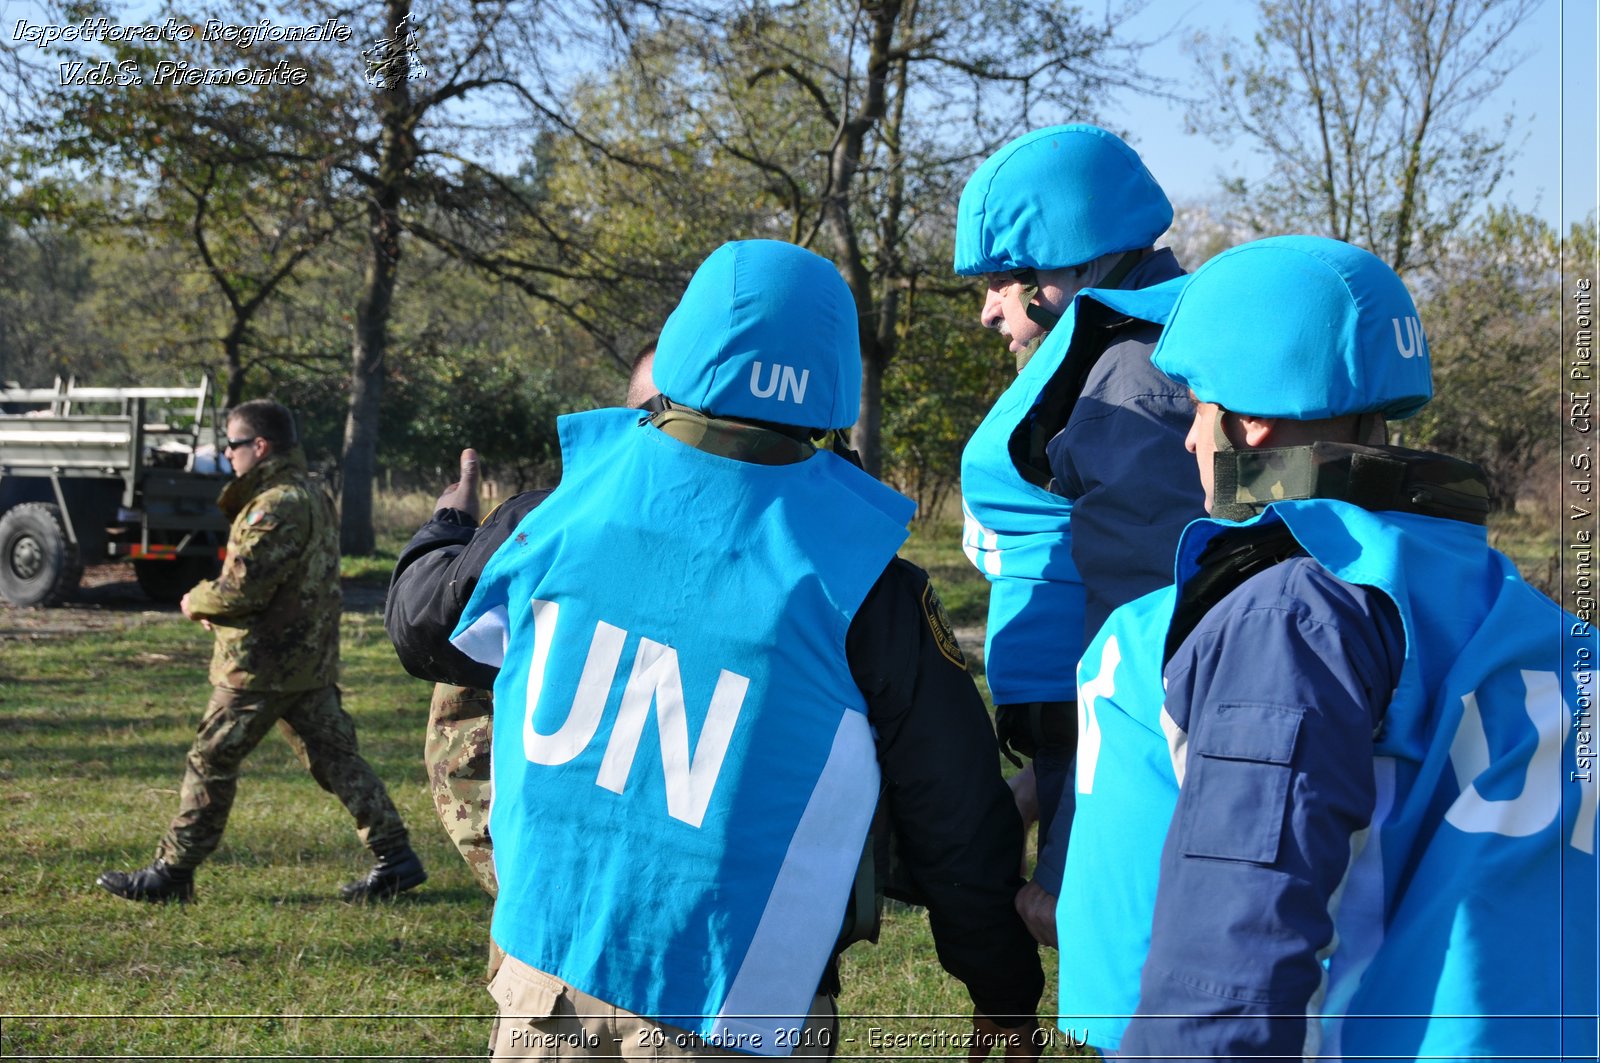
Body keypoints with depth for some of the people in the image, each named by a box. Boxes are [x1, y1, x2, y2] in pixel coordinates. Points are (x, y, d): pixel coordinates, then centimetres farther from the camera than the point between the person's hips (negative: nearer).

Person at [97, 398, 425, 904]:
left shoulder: (277, 506, -19)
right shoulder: (312, 496, 13)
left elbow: (244, 588, -22)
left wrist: (197, 602, -2)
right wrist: (219, 604, 5)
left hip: (264, 665, -9)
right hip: (310, 660, 9)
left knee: (211, 762, 1)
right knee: (335, 758, 10)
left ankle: (172, 872, 9)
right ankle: (395, 857, 8)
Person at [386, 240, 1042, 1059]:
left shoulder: (564, 511, -5)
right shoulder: (866, 591, -12)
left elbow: (424, 624, 14)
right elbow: (957, 823, -5)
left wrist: (448, 525, 37)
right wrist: (1005, 997, 9)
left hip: (545, 970, 3)